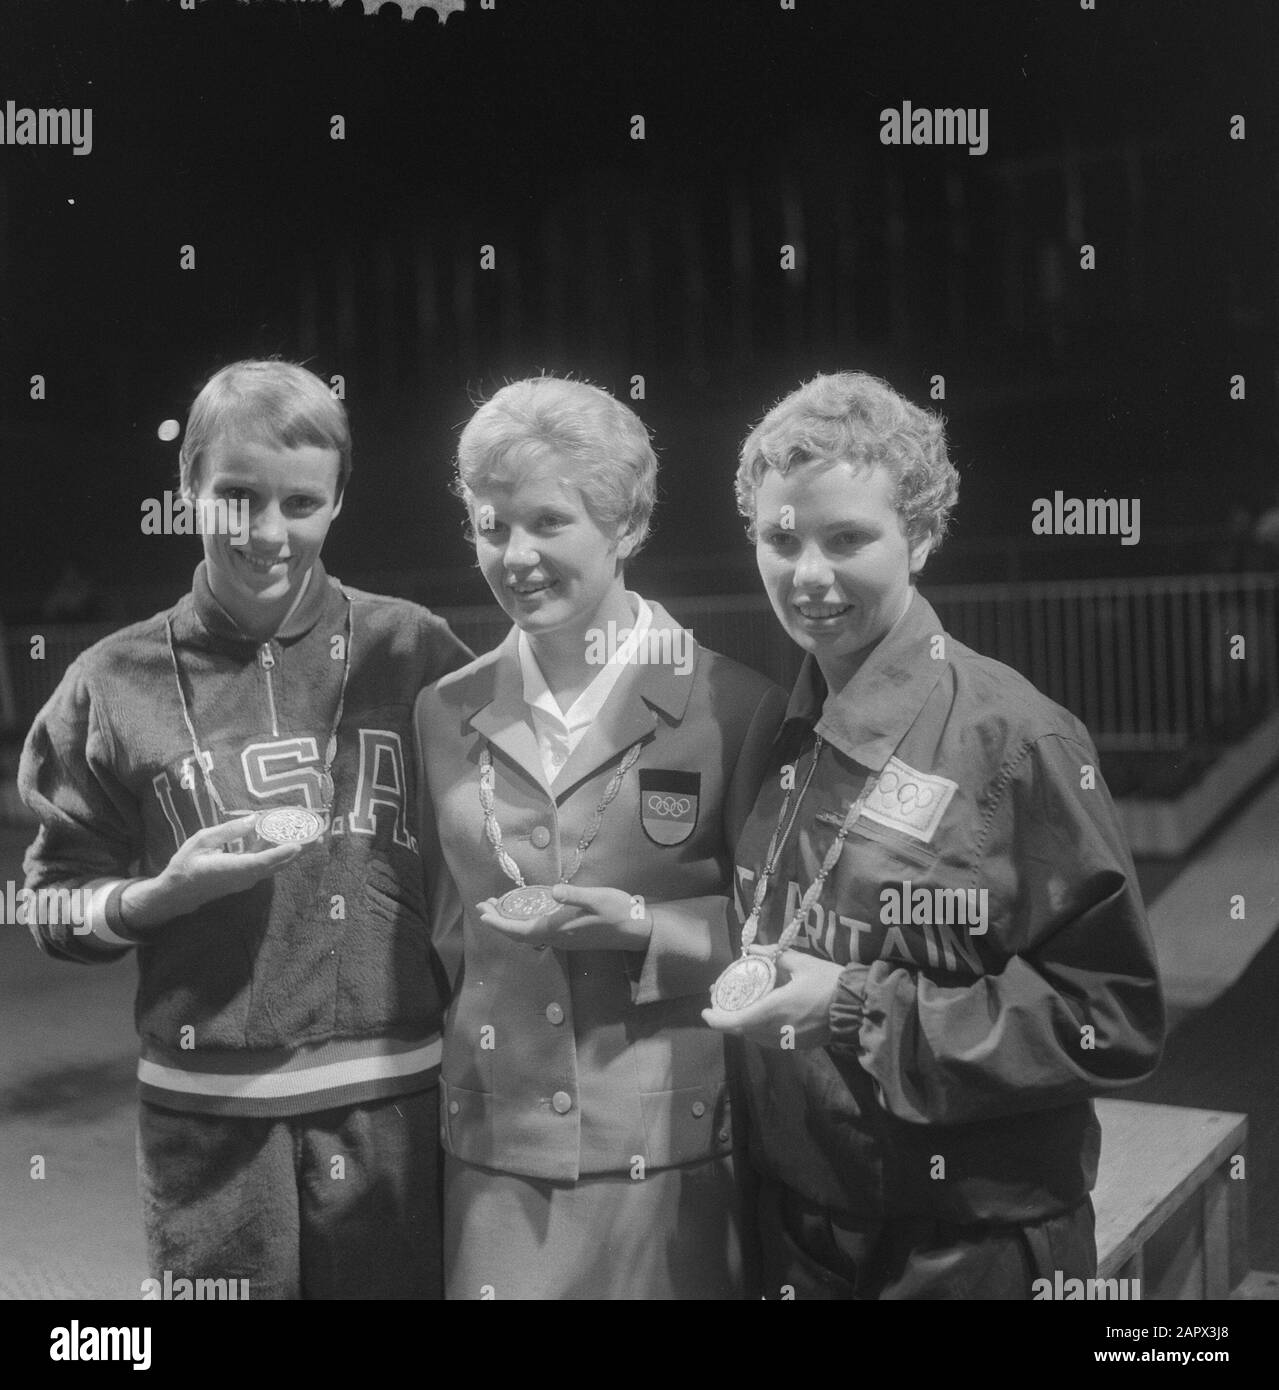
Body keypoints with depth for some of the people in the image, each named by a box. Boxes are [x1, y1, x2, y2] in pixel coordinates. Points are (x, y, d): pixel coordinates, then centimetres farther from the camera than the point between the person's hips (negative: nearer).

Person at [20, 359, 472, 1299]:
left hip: (400, 1101, 0)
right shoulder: (117, 685, -2)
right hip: (209, 1117, 0)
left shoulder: (413, 650, -2)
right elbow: (55, 906, 4)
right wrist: (168, 892, -15)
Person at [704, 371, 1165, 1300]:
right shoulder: (779, 731, 1)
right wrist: (754, 983, -5)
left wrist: (861, 1008, -20)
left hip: (971, 1250, -5)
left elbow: (1114, 1022, -16)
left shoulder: (1013, 736, -17)